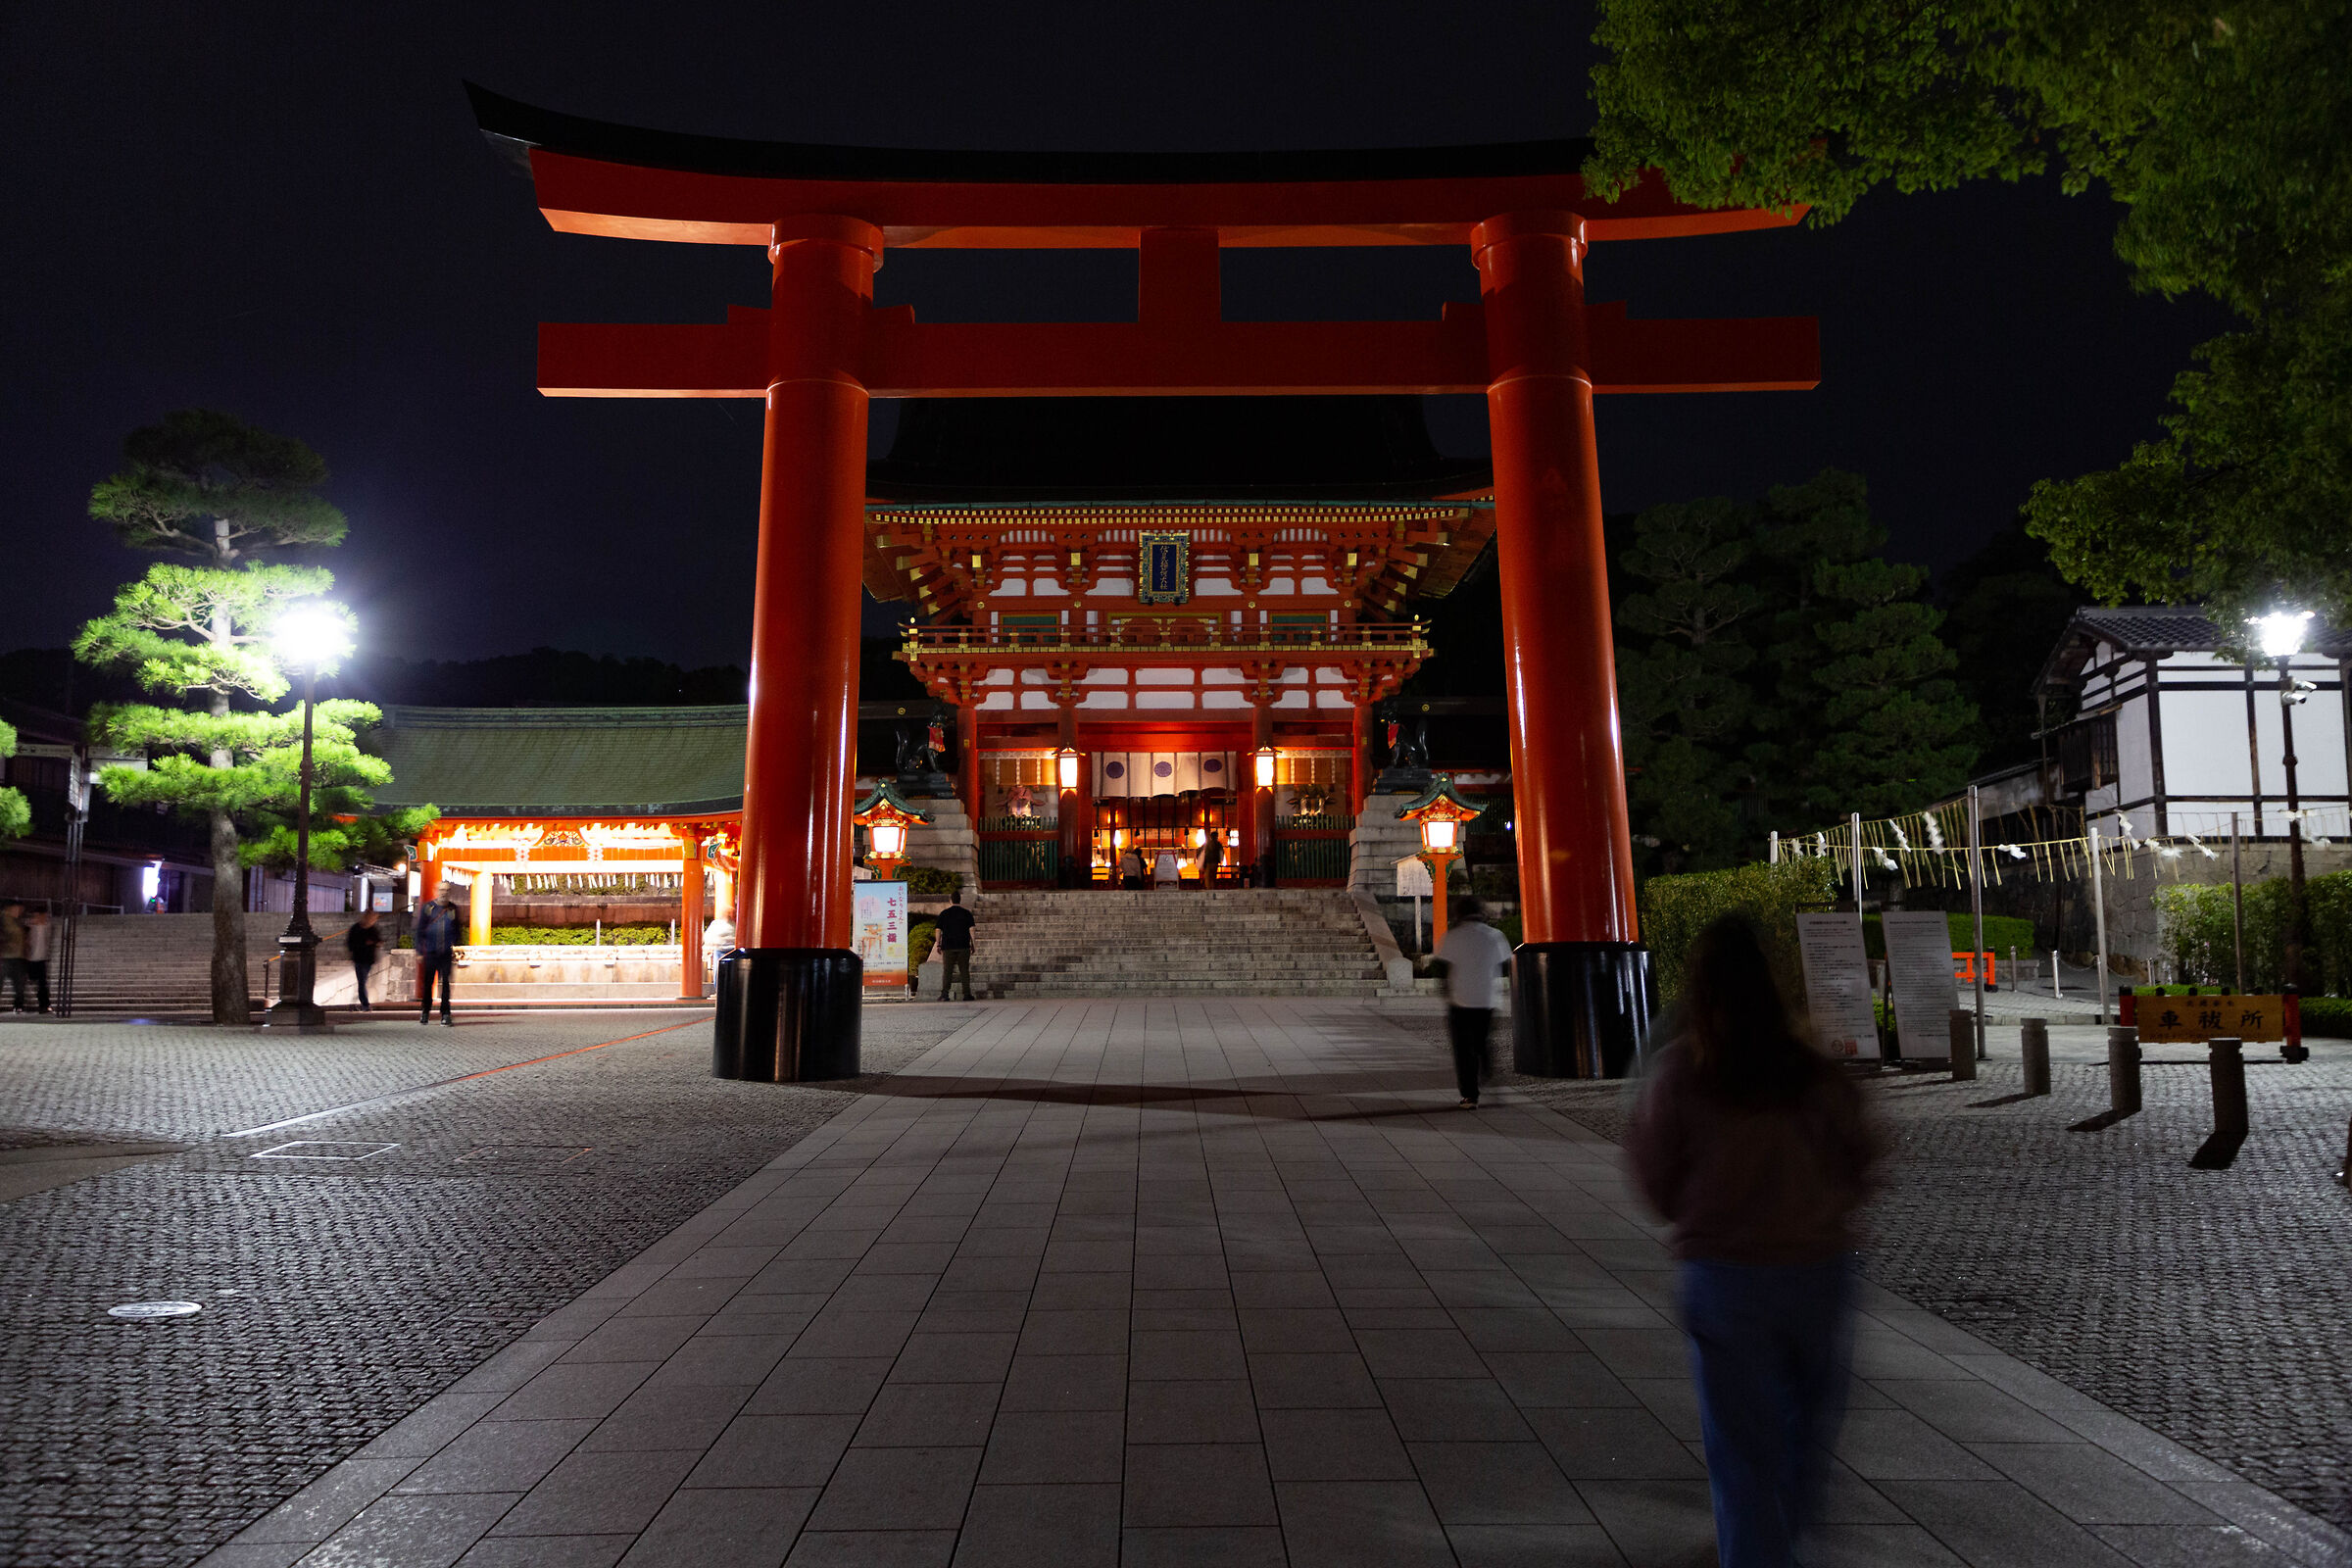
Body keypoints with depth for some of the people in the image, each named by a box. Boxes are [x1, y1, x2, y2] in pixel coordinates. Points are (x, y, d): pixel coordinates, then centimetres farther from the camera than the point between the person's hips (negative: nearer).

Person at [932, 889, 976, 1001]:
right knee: (965, 970, 6)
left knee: (947, 971, 1)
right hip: (964, 946, 0)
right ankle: (967, 994, 3)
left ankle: (944, 993, -11)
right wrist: (972, 944, 3)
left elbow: (938, 930, 1)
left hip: (948, 946, 0)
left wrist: (938, 945, 6)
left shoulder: (944, 913, 3)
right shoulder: (966, 913, 3)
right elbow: (971, 929, -1)